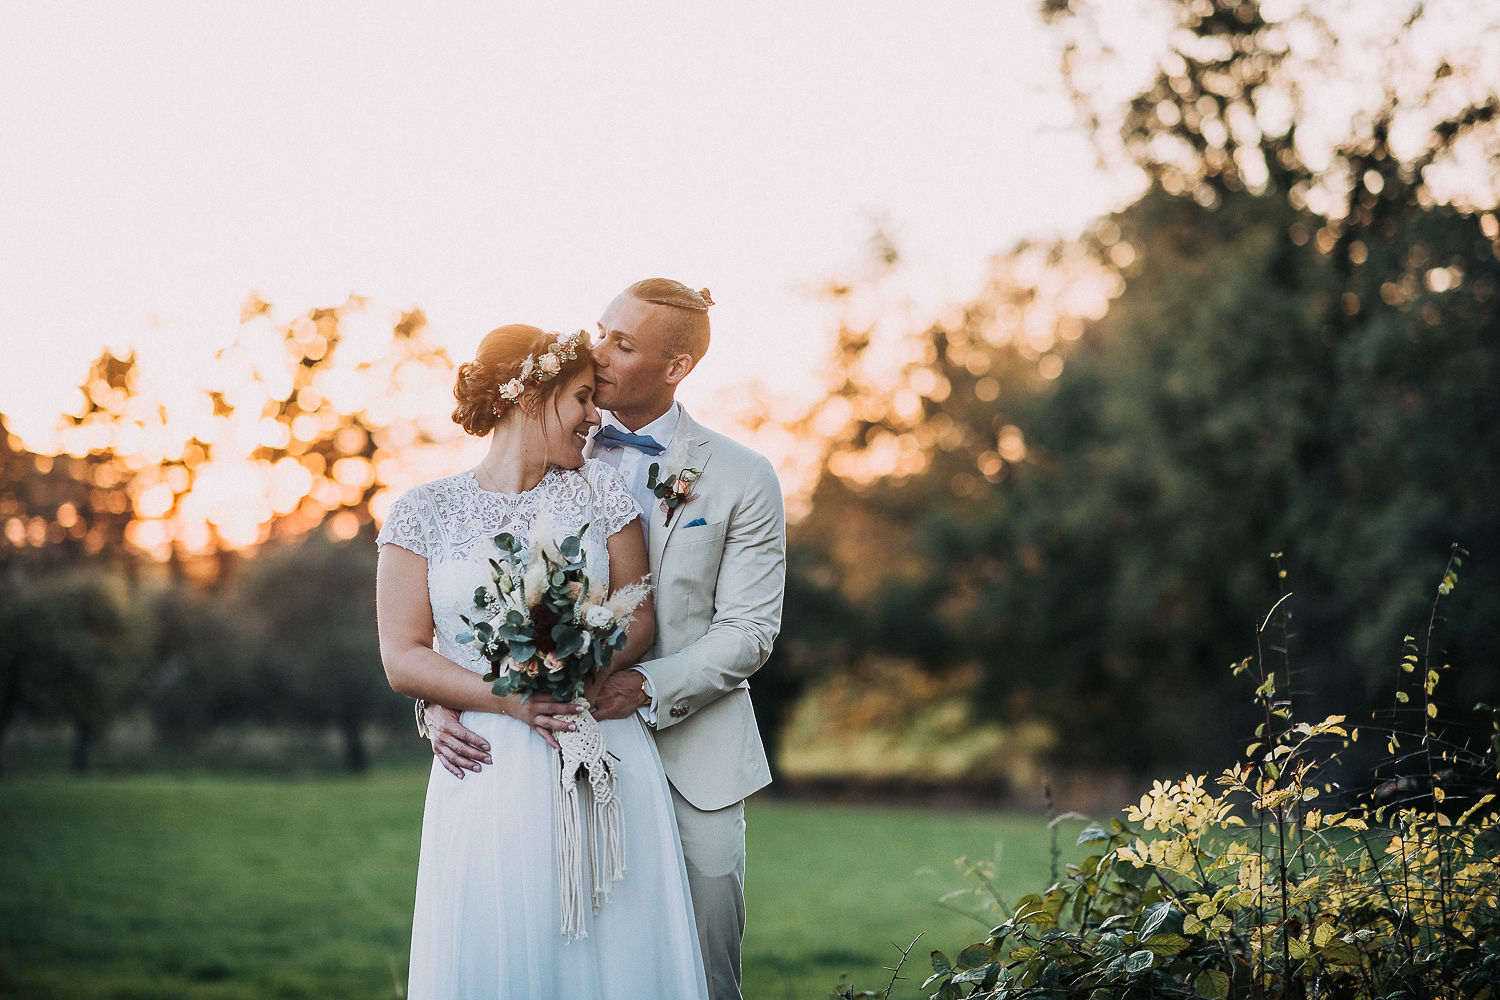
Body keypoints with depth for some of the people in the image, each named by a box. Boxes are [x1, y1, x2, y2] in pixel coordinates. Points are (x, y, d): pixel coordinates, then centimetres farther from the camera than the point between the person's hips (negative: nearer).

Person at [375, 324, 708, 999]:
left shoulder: (598, 489, 8)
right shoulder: (422, 512, 2)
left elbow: (640, 617, 8)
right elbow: (402, 659, -2)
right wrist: (514, 700, -15)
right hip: (492, 775, -2)